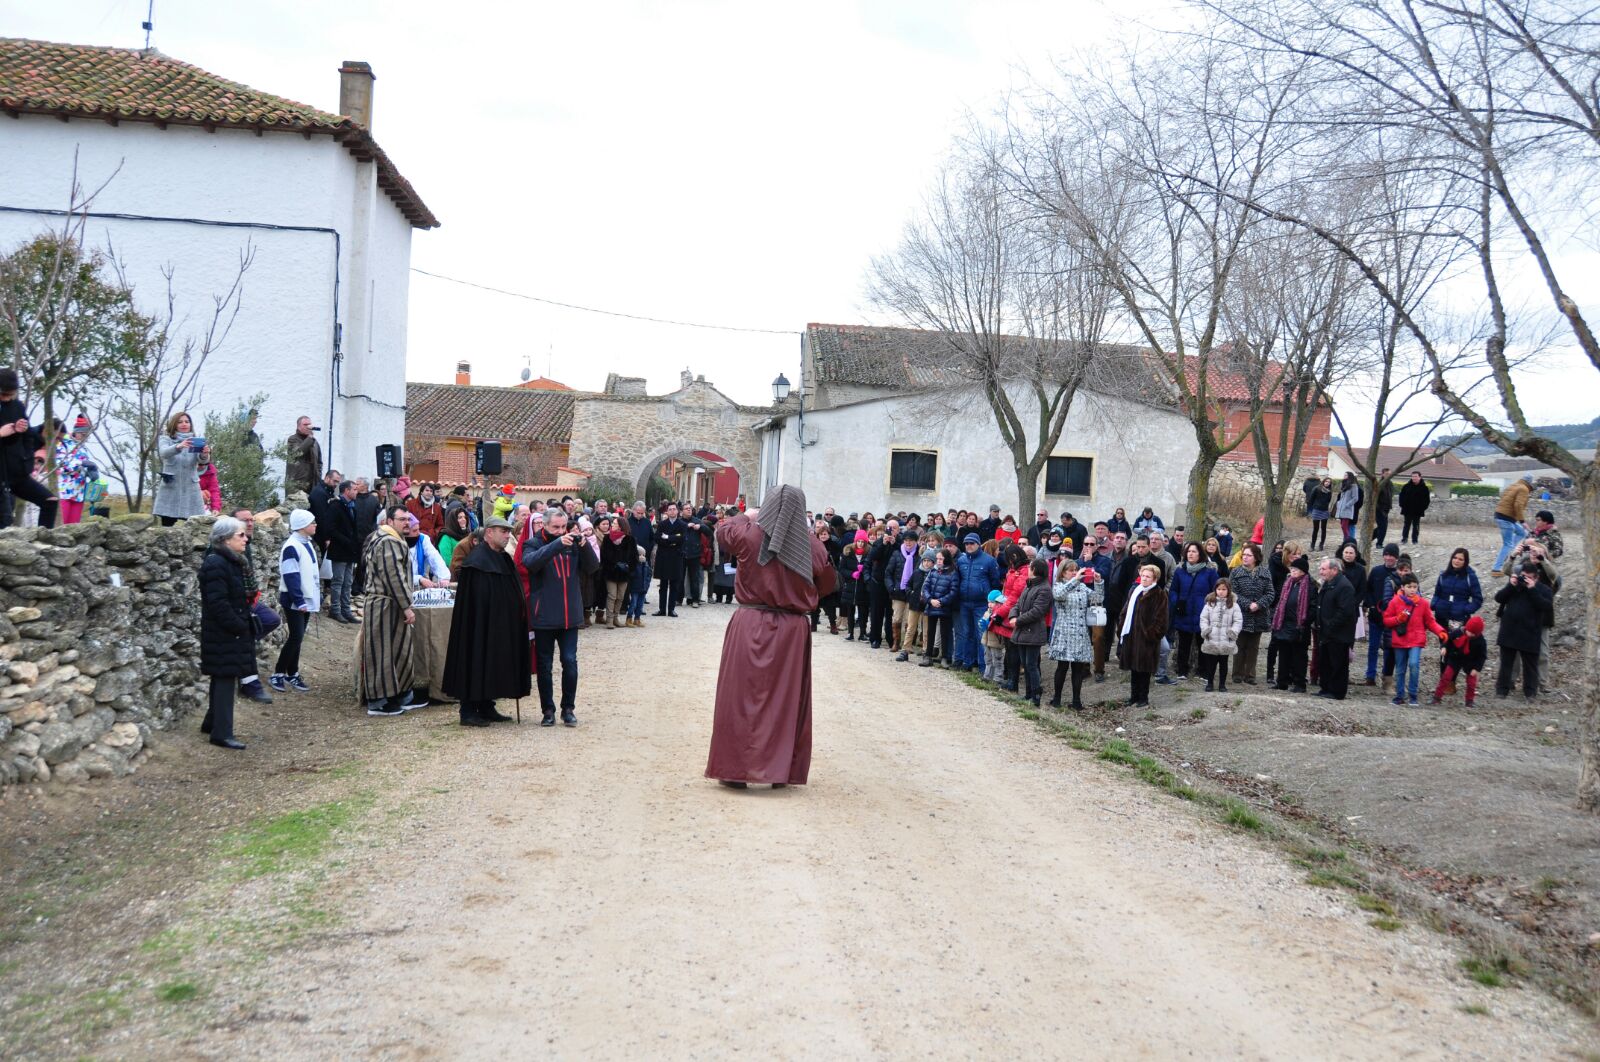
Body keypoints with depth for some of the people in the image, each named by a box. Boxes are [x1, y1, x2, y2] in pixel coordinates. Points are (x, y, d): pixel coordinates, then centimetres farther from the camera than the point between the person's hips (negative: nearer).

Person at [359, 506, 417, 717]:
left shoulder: (379, 537, 20)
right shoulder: (390, 543, -16)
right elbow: (394, 577, -21)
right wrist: (407, 607, -18)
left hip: (378, 603, 11)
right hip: (387, 606, -11)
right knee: (385, 652, -6)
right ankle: (380, 702, -2)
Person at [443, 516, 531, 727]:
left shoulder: (503, 558, 13)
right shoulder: (478, 560, -14)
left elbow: (512, 594, 19)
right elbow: (476, 599, -20)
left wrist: (518, 612, 10)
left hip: (499, 627, 9)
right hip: (481, 625, -9)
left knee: (493, 665, 12)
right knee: (477, 663, -5)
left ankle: (486, 708, 20)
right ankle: (468, 712, 1)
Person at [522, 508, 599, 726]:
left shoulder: (572, 544, 7)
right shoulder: (534, 544, -2)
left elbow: (592, 566, -1)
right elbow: (530, 561, -23)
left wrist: (584, 545, -18)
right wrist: (557, 544, -33)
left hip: (570, 616, 2)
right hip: (544, 616, -2)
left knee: (570, 662, 0)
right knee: (545, 665, 6)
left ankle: (568, 708, 12)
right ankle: (548, 710, 16)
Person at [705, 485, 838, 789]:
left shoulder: (750, 534, -6)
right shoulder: (811, 543, -5)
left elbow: (722, 529, 17)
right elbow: (828, 583, 7)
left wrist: (746, 516, 32)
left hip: (750, 625, -1)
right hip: (793, 629, 1)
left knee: (742, 695, 7)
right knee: (786, 698, 9)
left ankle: (736, 768, 8)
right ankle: (781, 770, 15)